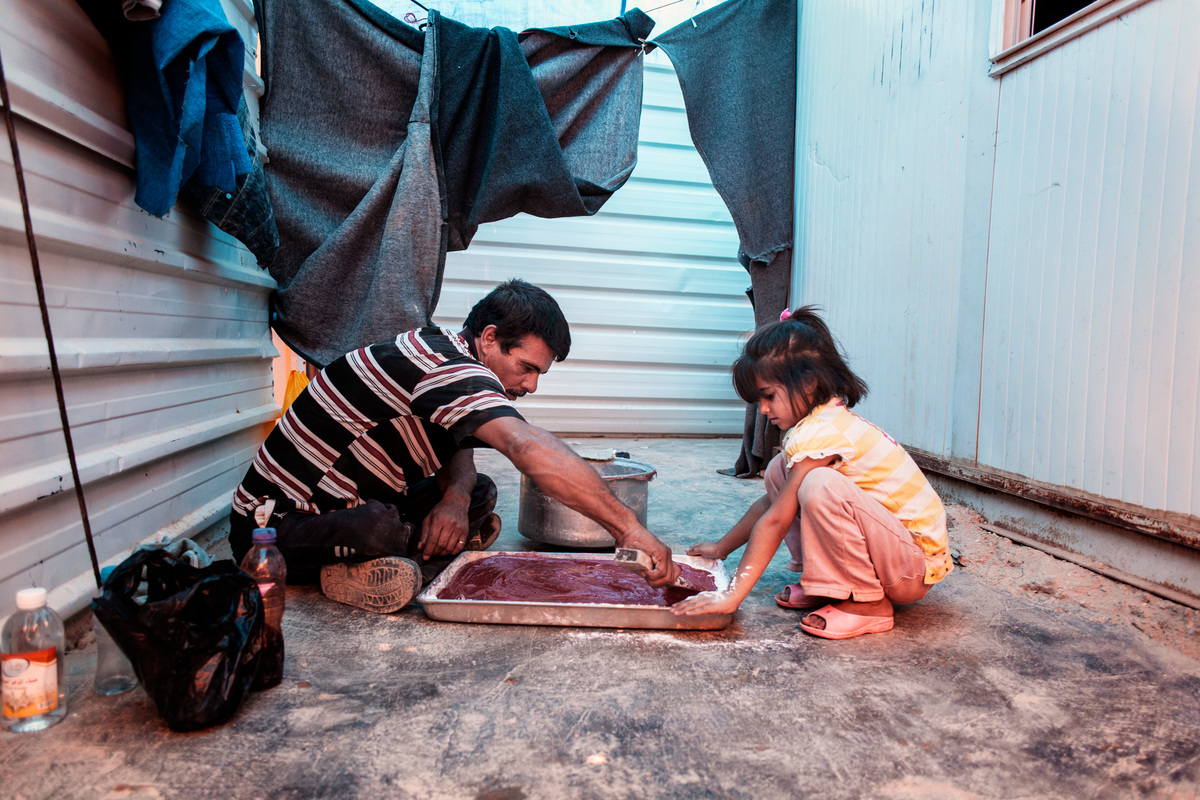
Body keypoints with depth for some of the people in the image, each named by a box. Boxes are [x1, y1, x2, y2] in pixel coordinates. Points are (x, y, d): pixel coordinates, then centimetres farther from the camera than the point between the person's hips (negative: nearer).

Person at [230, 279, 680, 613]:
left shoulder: (440, 352, 4)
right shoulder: (449, 367, -27)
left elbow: (457, 453, 7)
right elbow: (530, 449, -42)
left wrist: (457, 498, -17)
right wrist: (627, 528, -43)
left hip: (346, 507, 9)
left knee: (479, 493, 0)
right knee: (377, 528, -40)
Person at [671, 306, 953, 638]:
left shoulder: (821, 434, -23)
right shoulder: (825, 421, 7)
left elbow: (774, 522, -26)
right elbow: (770, 503, 15)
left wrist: (731, 595, -25)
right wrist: (722, 547, 18)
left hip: (918, 564, -9)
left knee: (819, 484, -34)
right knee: (779, 471, 2)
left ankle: (868, 604, -15)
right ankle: (826, 582, 6)